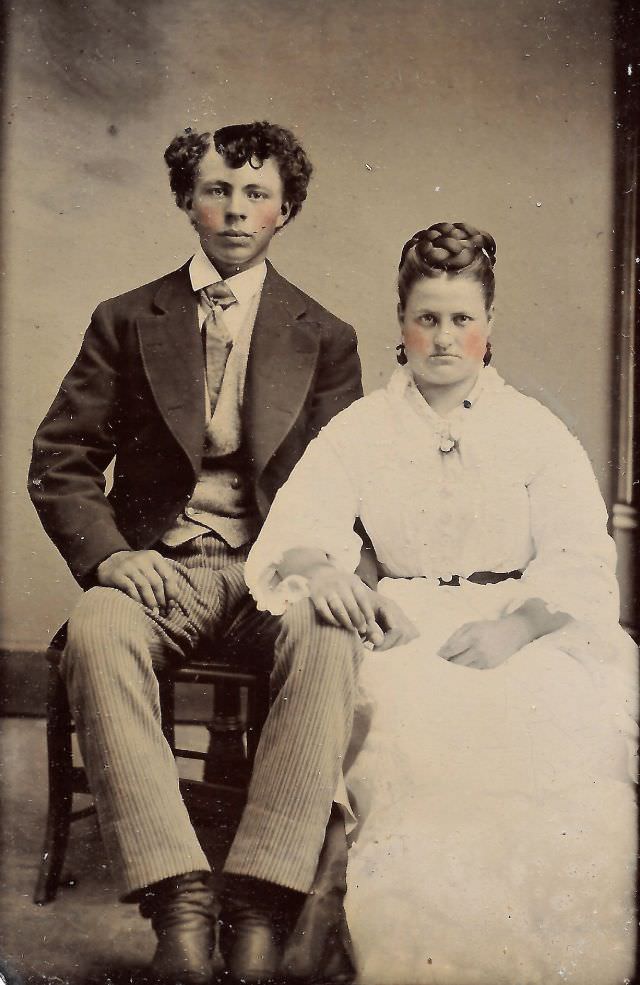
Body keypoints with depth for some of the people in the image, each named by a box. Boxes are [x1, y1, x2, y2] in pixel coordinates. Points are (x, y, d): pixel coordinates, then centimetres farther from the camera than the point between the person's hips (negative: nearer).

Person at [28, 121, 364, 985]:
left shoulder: (325, 339, 12)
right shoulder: (126, 322, 11)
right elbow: (59, 463, 7)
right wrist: (109, 555, -12)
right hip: (159, 571, 0)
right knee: (97, 629, -34)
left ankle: (260, 906, -30)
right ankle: (178, 901, -33)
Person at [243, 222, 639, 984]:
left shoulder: (537, 431, 11)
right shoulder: (361, 429, 12)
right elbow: (295, 528, -2)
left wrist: (516, 624, -21)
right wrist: (318, 569, -28)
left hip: (527, 627, 1)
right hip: (405, 625, 0)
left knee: (562, 723, -32)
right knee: (419, 718, -35)